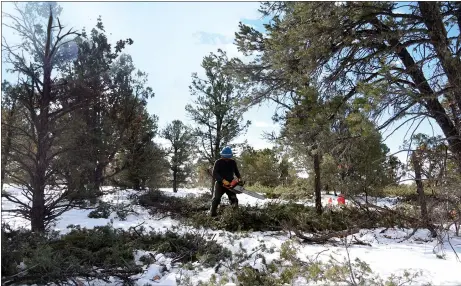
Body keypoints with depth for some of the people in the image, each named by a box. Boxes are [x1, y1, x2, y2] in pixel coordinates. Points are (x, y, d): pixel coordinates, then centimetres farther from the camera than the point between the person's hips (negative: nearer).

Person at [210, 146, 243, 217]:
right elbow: (214, 174, -17)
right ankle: (212, 214, -7)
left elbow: (236, 171, 16)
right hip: (220, 183, -3)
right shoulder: (218, 162, -8)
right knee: (216, 199, -13)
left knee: (234, 199, 4)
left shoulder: (233, 162, 5)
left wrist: (239, 178, -6)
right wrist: (223, 180, -30)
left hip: (230, 184, 4)